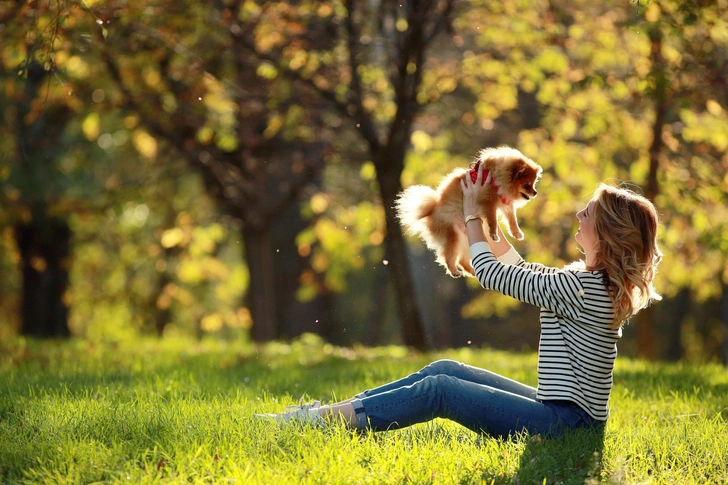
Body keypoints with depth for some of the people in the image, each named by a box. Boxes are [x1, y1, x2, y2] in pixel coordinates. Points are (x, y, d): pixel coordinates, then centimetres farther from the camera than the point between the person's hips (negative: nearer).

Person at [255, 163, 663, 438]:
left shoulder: (581, 286, -20)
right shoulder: (593, 278, 9)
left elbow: (489, 272, -12)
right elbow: (520, 269, 22)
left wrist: (473, 214, 1)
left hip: (566, 420, -9)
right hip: (560, 407, 9)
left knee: (438, 389, -11)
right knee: (445, 370, 7)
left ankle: (327, 418, -8)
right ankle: (334, 411, 7)